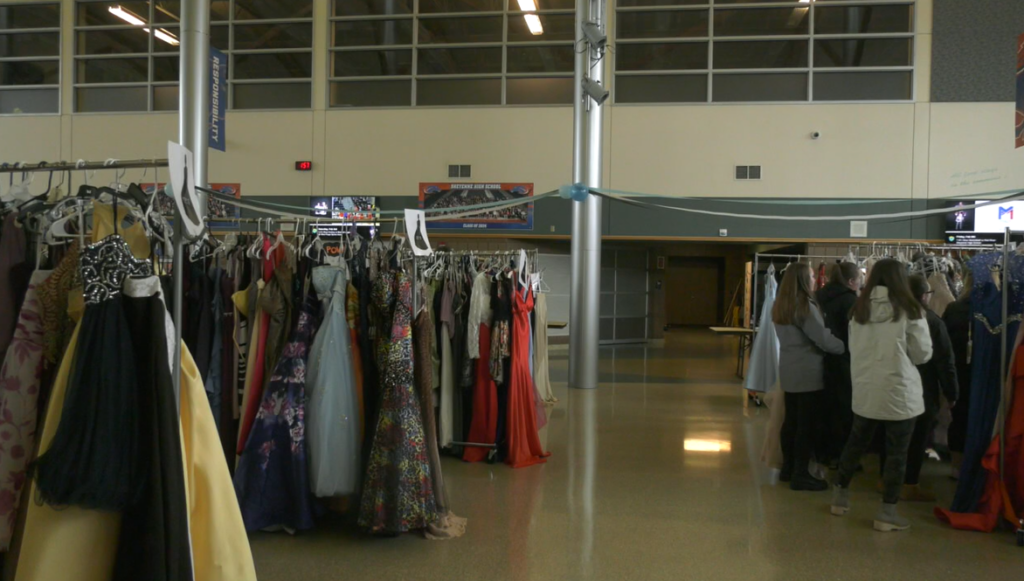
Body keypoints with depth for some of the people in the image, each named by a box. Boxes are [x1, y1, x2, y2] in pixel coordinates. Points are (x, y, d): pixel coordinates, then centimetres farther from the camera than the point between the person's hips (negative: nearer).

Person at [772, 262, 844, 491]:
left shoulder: (780, 305, 10)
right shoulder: (804, 306, -17)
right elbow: (823, 338, -17)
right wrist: (847, 348, -2)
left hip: (789, 370, 9)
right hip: (808, 372, -9)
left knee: (791, 420, 14)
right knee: (807, 423, -2)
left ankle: (788, 468, 21)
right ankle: (801, 474, 1)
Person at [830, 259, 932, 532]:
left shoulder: (859, 308, 1)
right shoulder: (908, 310, -12)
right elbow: (923, 354, -4)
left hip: (864, 390, 5)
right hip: (899, 392, -5)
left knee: (856, 443, 19)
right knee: (897, 453, 6)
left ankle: (840, 495, 31)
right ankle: (887, 512, 11)